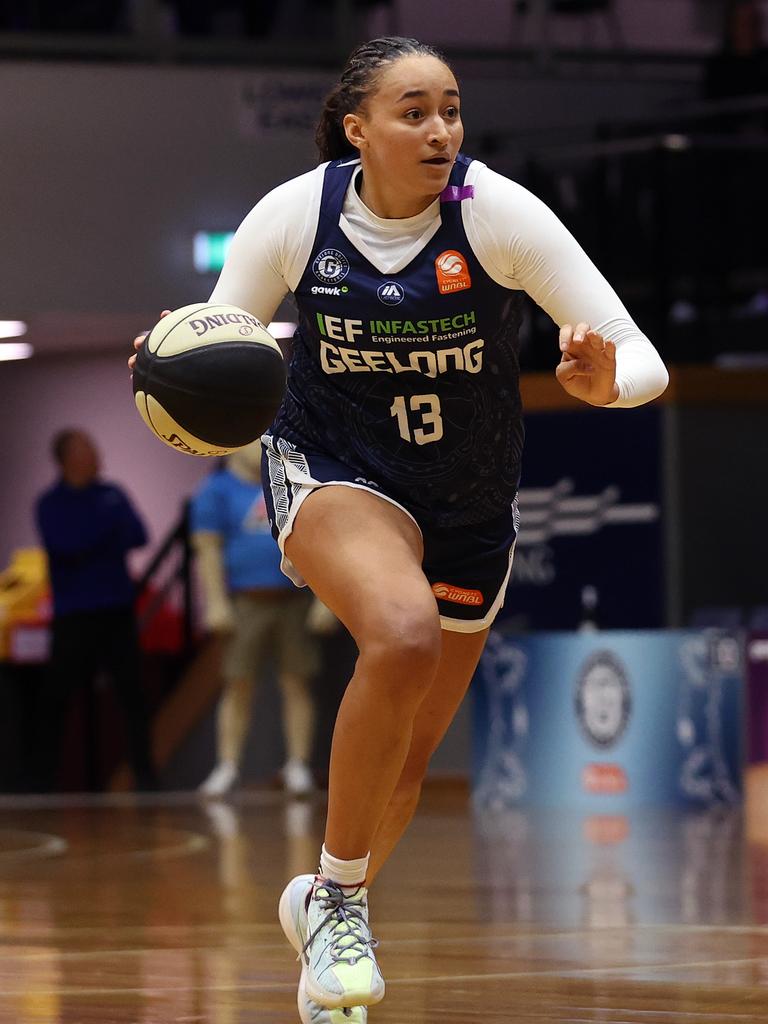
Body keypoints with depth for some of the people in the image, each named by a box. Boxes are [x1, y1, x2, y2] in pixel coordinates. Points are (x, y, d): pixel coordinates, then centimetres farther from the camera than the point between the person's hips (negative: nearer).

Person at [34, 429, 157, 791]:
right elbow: (65, 546, -14)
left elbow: (138, 537, 2)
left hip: (117, 609, 3)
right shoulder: (50, 504, 1)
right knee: (55, 696, -3)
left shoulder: (111, 495, 11)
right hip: (74, 612, -3)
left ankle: (144, 771, 3)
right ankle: (44, 777, 5)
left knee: (132, 693, -1)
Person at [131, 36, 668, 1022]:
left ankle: (327, 907, 46)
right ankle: (338, 894, -17)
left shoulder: (498, 212, -19)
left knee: (407, 760, 14)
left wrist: (605, 380, -42)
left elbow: (643, 362, -19)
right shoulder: (293, 215, -16)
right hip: (333, 471, -2)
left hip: (470, 506, 2)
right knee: (404, 635, -35)